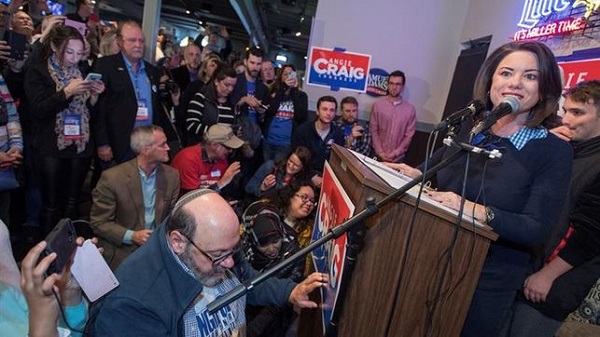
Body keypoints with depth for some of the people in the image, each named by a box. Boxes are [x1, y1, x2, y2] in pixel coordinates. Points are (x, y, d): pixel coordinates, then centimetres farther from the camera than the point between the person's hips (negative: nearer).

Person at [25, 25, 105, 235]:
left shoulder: (82, 73, 11)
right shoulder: (38, 72, -1)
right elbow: (39, 110, -13)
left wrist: (95, 95, -6)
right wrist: (67, 92, -21)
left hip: (81, 146, 4)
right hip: (52, 148, -4)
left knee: (72, 202, 11)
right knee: (51, 204, 2)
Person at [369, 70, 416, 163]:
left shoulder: (410, 109, 0)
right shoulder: (378, 104, -2)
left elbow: (409, 135, 0)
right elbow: (373, 130, -2)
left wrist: (396, 153, -10)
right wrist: (379, 152, -10)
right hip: (378, 155, 0)